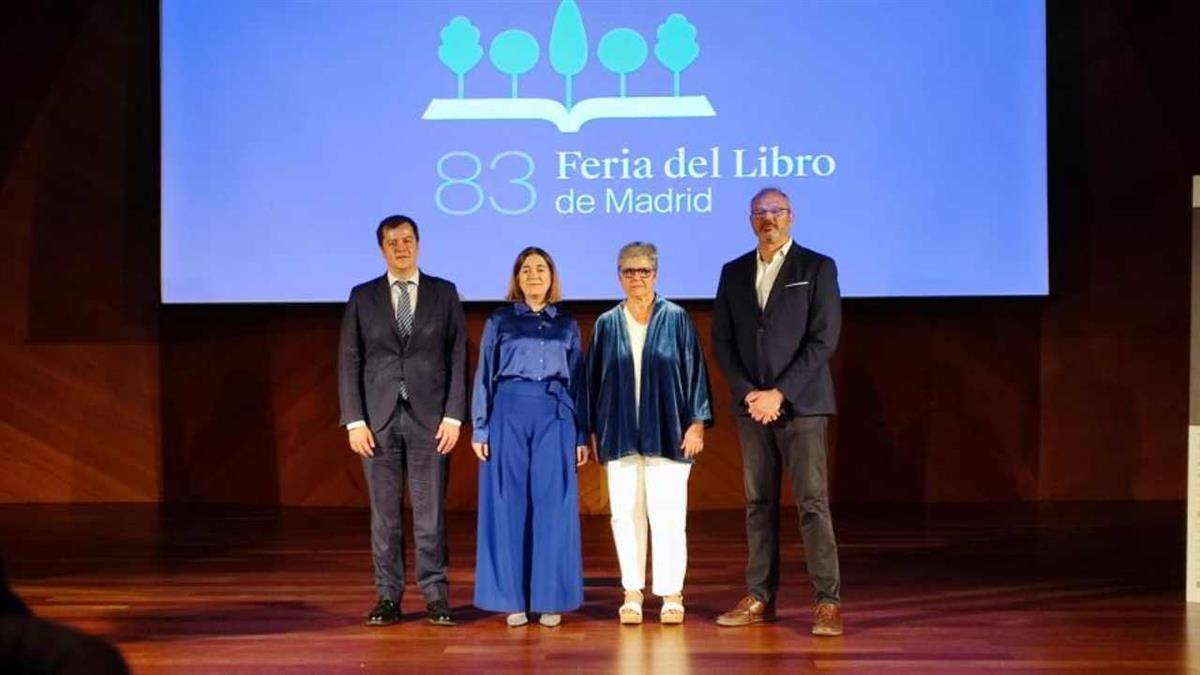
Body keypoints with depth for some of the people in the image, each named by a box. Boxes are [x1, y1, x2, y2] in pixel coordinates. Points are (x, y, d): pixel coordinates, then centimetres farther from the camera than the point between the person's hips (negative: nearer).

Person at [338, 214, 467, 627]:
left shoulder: (444, 293, 6)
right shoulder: (362, 297, 7)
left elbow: (459, 357, 3)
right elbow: (349, 362, 5)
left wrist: (453, 416, -6)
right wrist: (355, 421, -4)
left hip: (429, 418, -1)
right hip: (379, 419, 1)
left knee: (431, 513, 1)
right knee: (384, 514, 5)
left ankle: (435, 597, 9)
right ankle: (388, 597, 12)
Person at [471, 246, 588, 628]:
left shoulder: (568, 324, 13)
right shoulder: (499, 320, 8)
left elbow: (578, 381, 12)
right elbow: (484, 377, 7)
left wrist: (581, 436, 6)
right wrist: (479, 429, -1)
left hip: (556, 416, 1)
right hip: (510, 413, -1)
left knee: (552, 505, 0)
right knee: (509, 505, 0)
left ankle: (550, 599, 7)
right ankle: (513, 599, 7)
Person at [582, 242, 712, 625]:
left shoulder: (677, 319, 2)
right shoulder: (607, 325, 8)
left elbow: (695, 370, 1)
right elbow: (594, 379, 11)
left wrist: (697, 422, -6)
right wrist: (593, 431, 8)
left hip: (666, 432, -2)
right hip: (620, 433, 2)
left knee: (668, 515, -3)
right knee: (625, 514, 4)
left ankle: (671, 594, 7)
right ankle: (632, 593, 13)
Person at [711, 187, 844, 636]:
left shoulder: (817, 268, 0)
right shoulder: (734, 272, 12)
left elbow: (823, 339, -7)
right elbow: (721, 340, 9)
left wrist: (780, 393, -13)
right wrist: (748, 393, -5)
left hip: (800, 404, -4)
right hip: (751, 403, 4)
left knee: (812, 501, -7)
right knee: (758, 503, 6)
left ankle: (829, 602, -3)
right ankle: (759, 599, 11)